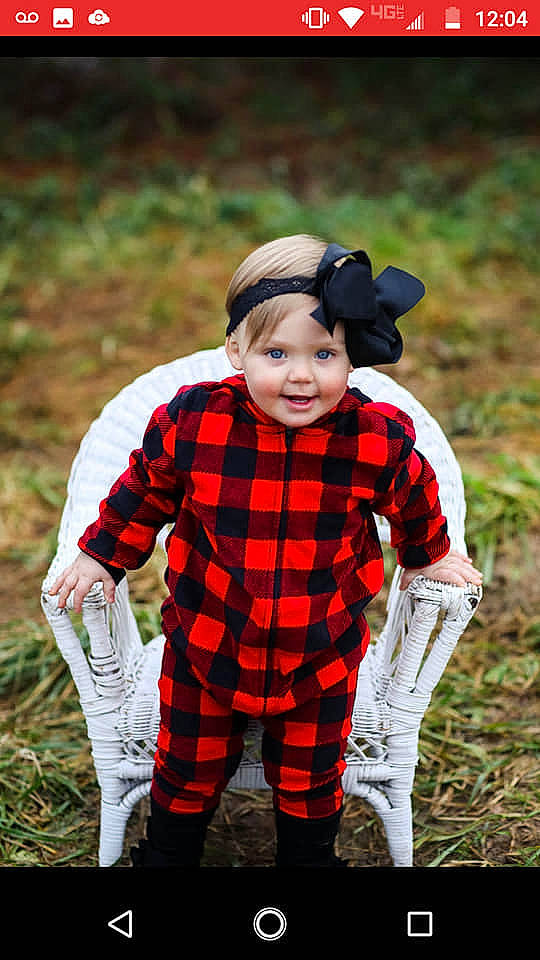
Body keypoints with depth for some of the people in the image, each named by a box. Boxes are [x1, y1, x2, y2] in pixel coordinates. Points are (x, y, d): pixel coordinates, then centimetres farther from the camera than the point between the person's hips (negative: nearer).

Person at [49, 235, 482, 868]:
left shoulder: (378, 440, -20)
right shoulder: (190, 424, -21)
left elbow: (412, 501, 3)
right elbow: (144, 492, 0)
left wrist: (427, 556, 18)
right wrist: (103, 555, 6)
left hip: (321, 659, 0)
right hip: (205, 649, 0)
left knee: (310, 776, 21)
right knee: (188, 767, 21)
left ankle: (309, 856, 50)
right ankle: (167, 852, 49)